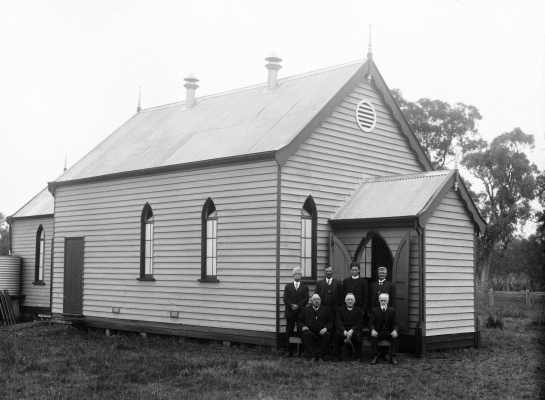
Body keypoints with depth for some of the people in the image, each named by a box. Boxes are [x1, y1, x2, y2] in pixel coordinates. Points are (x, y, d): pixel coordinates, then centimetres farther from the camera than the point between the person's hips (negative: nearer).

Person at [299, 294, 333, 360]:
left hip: (322, 332, 0)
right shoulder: (306, 309, 15)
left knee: (327, 335, -32)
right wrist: (303, 326, -8)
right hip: (310, 331, 0)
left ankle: (320, 355, -23)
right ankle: (312, 355, -27)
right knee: (306, 334, -33)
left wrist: (326, 328, -11)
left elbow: (330, 322, 8)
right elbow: (300, 321, 14)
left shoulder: (326, 309, 15)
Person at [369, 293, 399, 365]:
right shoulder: (374, 310, 6)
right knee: (373, 337, -32)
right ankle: (375, 356, -23)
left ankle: (392, 357, -22)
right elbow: (371, 323, -1)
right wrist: (373, 330, -24)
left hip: (389, 332, 1)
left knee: (395, 337, -30)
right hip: (378, 332, -1)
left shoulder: (392, 310, 7)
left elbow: (394, 323, 2)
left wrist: (394, 330, -21)